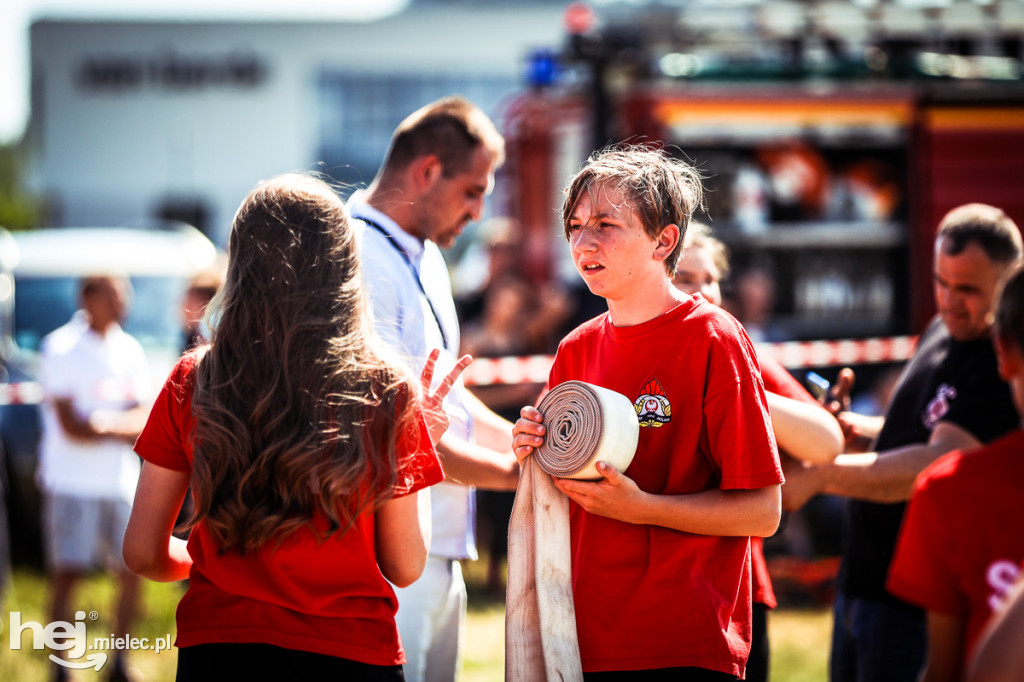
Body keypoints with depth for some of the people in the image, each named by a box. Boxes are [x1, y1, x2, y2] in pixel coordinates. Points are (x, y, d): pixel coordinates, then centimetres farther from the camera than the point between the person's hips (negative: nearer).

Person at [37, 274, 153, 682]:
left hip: (122, 483, 5)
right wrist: (125, 431, -8)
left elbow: (147, 416, 4)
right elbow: (70, 426, -13)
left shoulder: (129, 350, 10)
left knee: (132, 571, 4)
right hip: (72, 483, -5)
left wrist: (109, 421, -15)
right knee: (67, 575, -9)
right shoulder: (62, 349, -8)